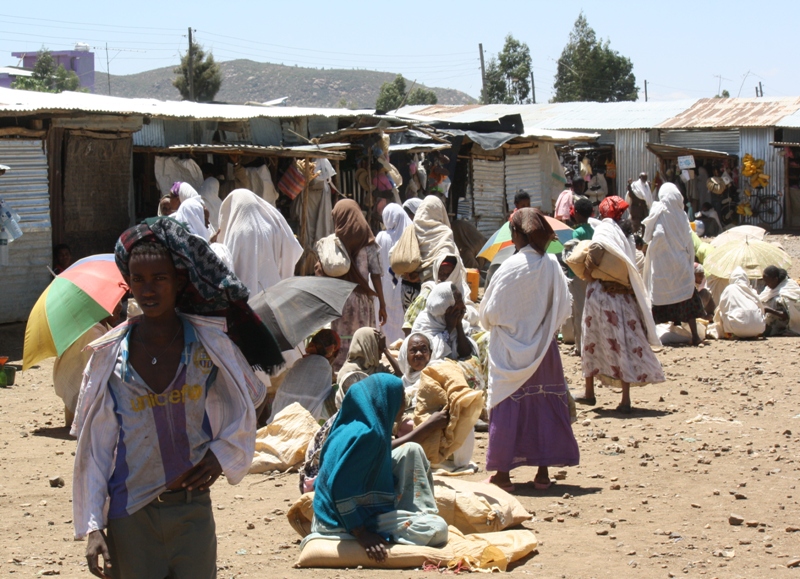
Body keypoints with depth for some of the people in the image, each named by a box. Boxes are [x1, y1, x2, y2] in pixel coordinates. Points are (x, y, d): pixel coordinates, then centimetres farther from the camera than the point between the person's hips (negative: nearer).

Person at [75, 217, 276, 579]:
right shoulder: (109, 355, -2)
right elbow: (93, 447, 0)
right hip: (130, 517, -1)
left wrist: (222, 454, 0)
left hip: (193, 509, 1)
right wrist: (92, 526, -5)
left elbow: (248, 404, 15)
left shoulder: (210, 345, 0)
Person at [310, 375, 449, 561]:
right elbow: (339, 488, -30)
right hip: (350, 518, -10)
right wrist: (362, 535, -28)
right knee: (438, 529, -15)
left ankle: (420, 516, 13)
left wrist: (428, 426, 28)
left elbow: (385, 451, 26)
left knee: (410, 451, 12)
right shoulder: (364, 434, -25)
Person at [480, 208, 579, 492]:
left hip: (510, 350, -3)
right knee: (546, 406, 10)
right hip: (543, 350, 4)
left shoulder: (511, 267, -15)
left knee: (508, 407, 4)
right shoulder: (552, 265, -4)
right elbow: (563, 310, 2)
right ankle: (543, 471, 13)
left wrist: (491, 324, 11)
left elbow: (490, 312, -10)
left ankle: (503, 473, 7)